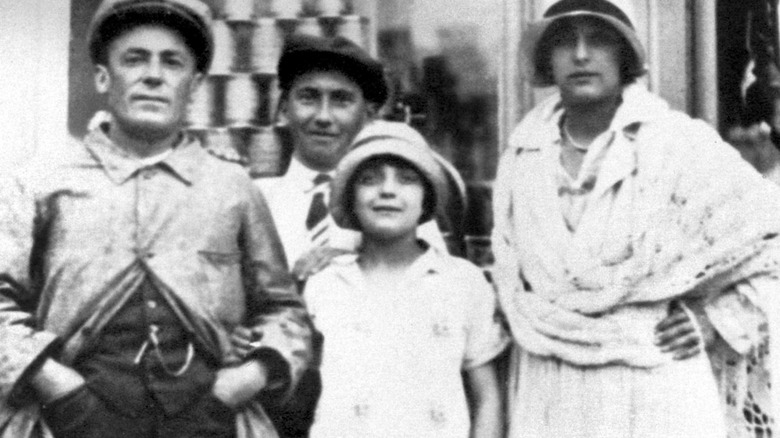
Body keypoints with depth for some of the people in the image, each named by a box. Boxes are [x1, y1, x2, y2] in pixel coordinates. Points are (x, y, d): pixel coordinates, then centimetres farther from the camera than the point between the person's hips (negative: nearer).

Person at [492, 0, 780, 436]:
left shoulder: (679, 144, -5)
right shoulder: (523, 155, 7)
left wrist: (716, 320, -3)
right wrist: (531, 327, 11)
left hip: (655, 389, -3)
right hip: (547, 397, 3)